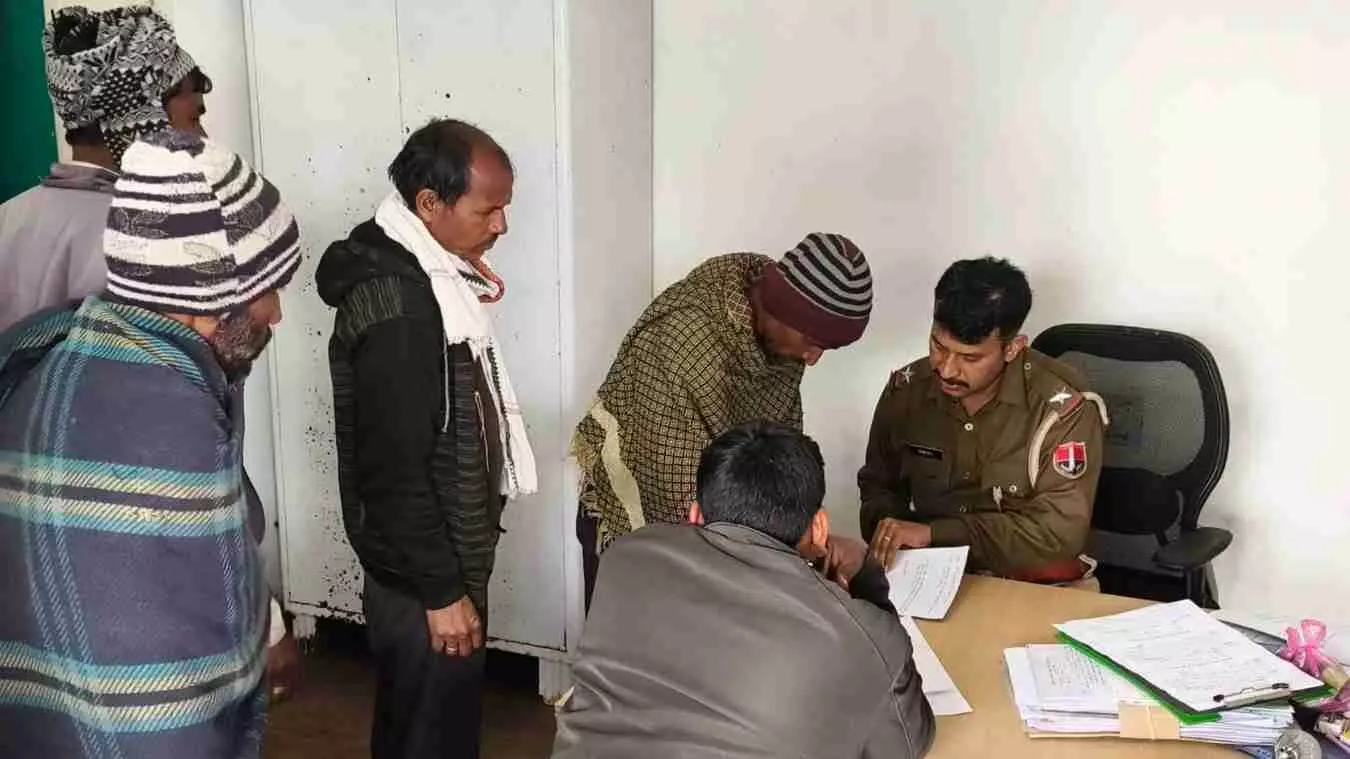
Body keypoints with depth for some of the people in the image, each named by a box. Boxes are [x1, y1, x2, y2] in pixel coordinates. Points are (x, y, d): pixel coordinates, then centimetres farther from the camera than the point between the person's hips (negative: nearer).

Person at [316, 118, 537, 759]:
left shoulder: (419, 270, 3)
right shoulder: (394, 306, -27)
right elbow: (395, 468, -25)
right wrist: (441, 591, -20)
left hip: (448, 549, 9)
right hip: (422, 569, -9)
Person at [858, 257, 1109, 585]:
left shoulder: (1064, 406, -15)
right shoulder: (906, 389, -2)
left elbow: (1058, 532, -19)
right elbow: (879, 485, 12)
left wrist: (933, 532, -20)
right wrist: (885, 533, -10)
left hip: (1033, 589, -3)